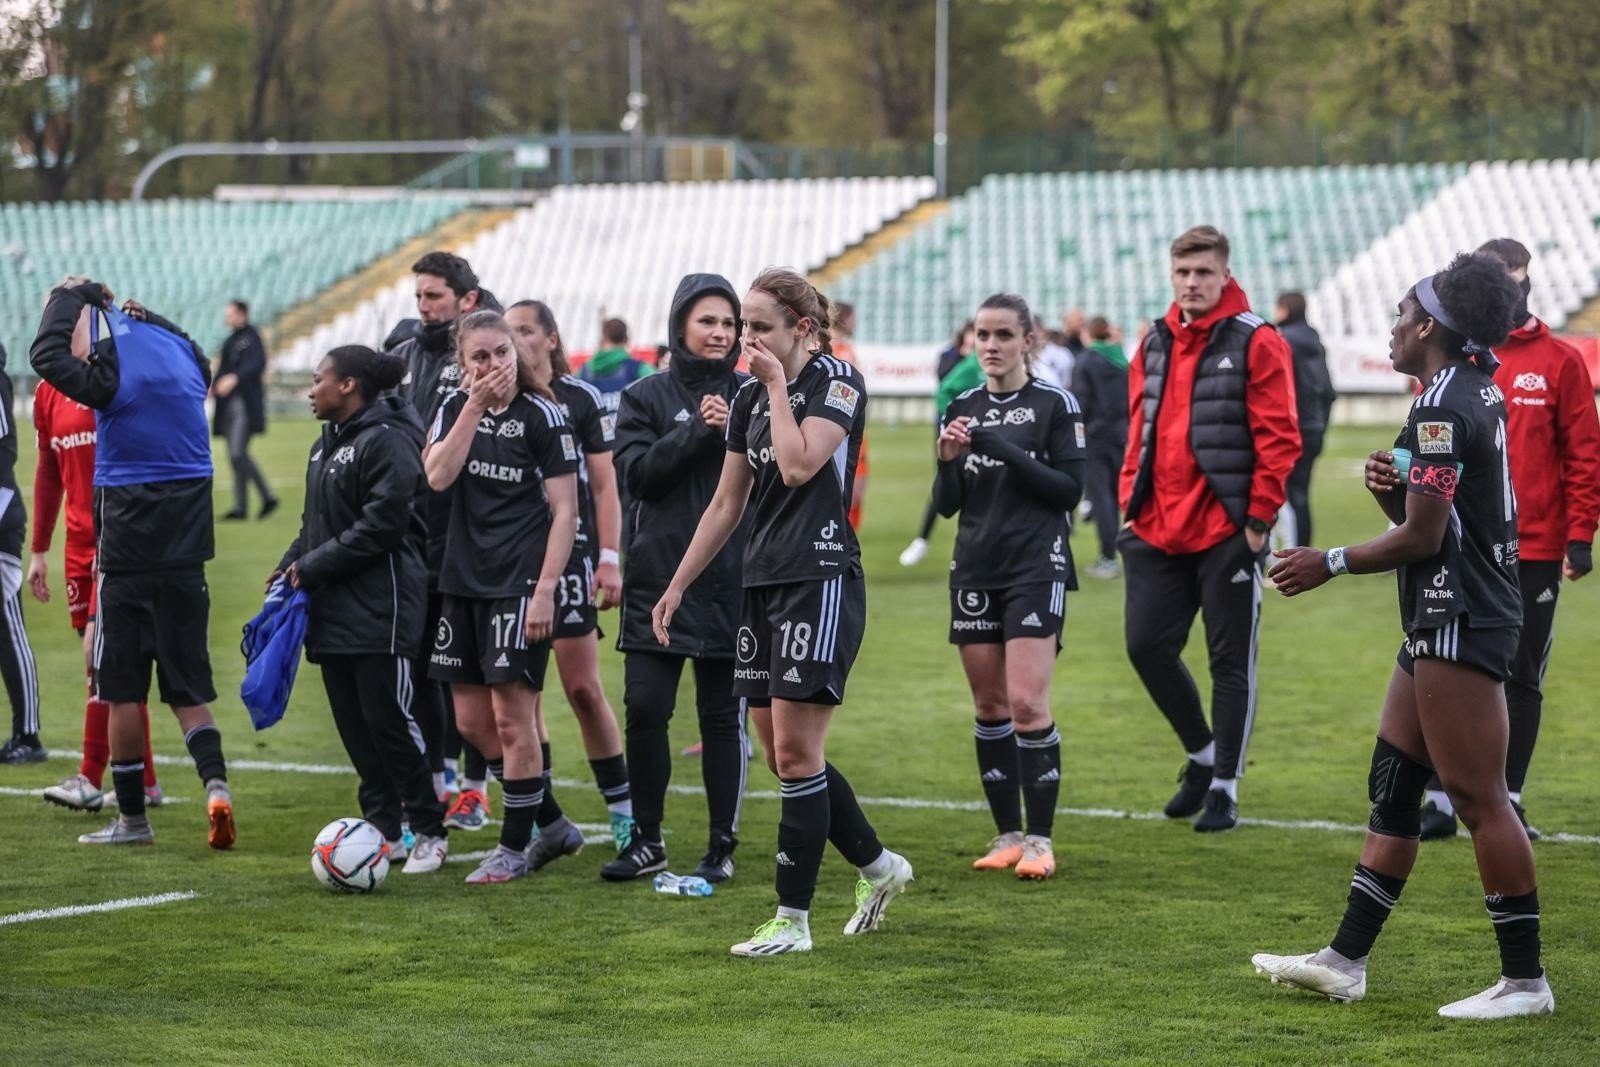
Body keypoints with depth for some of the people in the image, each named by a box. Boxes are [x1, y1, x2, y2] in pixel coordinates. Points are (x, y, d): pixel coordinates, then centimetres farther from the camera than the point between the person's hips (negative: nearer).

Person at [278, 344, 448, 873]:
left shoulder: (386, 441, -13)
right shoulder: (328, 444, 17)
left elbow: (381, 525, -20)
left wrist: (314, 567, -15)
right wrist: (290, 567, 6)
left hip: (380, 611, -9)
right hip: (334, 611, 9)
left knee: (387, 720, -7)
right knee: (353, 724, 9)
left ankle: (429, 832, 3)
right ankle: (383, 827, 16)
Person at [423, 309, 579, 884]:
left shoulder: (541, 415, -7)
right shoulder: (455, 408, 7)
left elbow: (564, 509, -9)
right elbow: (437, 476, -9)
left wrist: (545, 591, -16)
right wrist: (475, 405, -14)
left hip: (519, 583, -6)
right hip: (462, 581, 6)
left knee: (511, 718, -4)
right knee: (472, 722, 9)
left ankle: (515, 848, 7)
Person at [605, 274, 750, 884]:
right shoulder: (646, 397, 6)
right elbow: (637, 472, -7)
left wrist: (734, 434, -15)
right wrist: (697, 432, -14)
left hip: (730, 578, 0)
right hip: (658, 576, 0)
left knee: (722, 715, 3)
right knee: (644, 708, -3)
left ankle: (723, 846, 12)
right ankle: (646, 840, 11)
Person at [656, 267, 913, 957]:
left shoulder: (838, 381, -7)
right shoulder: (749, 397, 13)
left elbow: (799, 465, -21)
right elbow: (727, 502, 19)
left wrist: (778, 384, -11)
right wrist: (677, 586, 18)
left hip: (821, 580, -8)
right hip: (762, 583, 8)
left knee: (795, 752, -9)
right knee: (780, 753, 9)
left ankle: (793, 920, -3)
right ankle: (878, 866, 27)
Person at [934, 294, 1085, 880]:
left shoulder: (1055, 404, -3)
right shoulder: (963, 408, 10)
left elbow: (1070, 488, -9)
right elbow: (946, 503, 10)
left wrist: (1008, 453, -18)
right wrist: (949, 461, -10)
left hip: (1037, 568, -5)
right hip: (975, 568, 5)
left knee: (1026, 701, -13)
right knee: (989, 704, 6)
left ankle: (1039, 839, -7)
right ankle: (1008, 834, 13)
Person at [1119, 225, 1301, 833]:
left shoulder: (1255, 343, -6)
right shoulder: (1155, 344, 12)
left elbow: (1279, 438, -9)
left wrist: (1260, 515, -13)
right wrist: (1131, 503, 10)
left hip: (1227, 530, -6)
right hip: (1158, 529, 6)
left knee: (1230, 662, 2)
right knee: (1146, 645, 5)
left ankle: (1225, 788, 12)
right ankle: (1202, 754, 26)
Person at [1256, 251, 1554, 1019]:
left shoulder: (1443, 408, -16)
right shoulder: (1478, 394, 16)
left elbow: (1422, 538, -18)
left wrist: (1329, 564, -7)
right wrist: (1392, 490, 1)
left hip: (1460, 624, -11)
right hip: (1445, 619, 11)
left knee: (1480, 799, -8)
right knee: (1392, 785, 12)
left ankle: (1525, 980, -3)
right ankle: (1345, 961, 16)